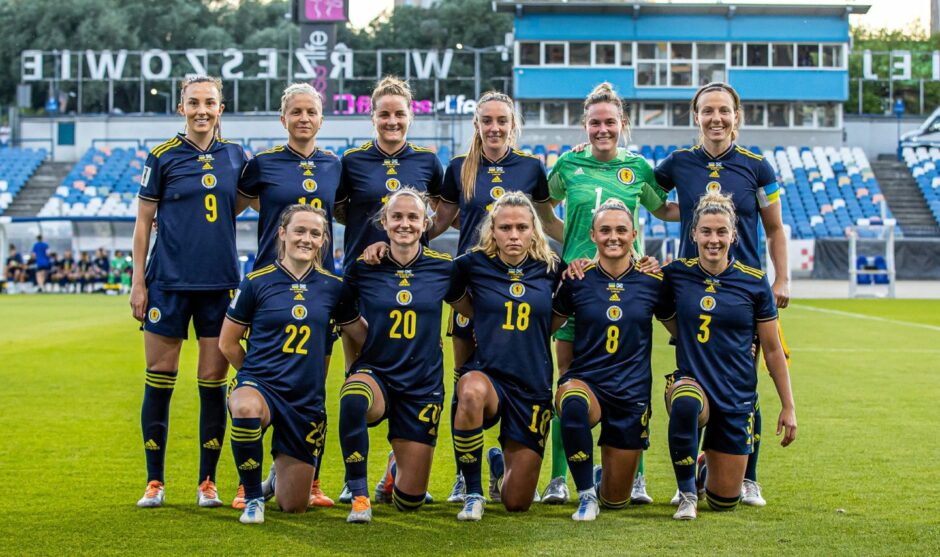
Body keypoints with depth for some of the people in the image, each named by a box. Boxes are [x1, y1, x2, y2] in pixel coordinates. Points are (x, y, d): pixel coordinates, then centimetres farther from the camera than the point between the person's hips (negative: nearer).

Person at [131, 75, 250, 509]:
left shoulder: (234, 155, 7)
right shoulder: (163, 157, -1)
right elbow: (144, 222, 1)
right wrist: (138, 282, -3)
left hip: (219, 282, 2)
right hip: (169, 282, -2)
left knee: (213, 383, 4)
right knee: (159, 380, 2)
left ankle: (207, 482, 14)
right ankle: (154, 482, 13)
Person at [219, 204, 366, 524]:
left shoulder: (332, 287, 3)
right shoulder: (256, 282, -4)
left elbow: (364, 336, 15)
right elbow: (228, 344, 6)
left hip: (307, 400, 3)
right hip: (259, 385, -2)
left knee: (294, 507, 5)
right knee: (246, 408, -42)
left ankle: (282, 464, 44)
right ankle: (253, 498, -16)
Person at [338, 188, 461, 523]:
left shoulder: (444, 268, -3)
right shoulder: (363, 267, -5)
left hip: (423, 386, 1)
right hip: (374, 374, -1)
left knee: (409, 502, 1)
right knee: (353, 397, -41)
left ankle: (397, 466, 40)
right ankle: (359, 495, -23)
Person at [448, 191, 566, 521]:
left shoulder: (551, 269, 3)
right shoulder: (474, 264, -2)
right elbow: (459, 302, 18)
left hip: (533, 387, 2)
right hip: (485, 373, -2)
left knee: (517, 503, 3)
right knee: (472, 391, -42)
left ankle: (500, 462, 41)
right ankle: (473, 494, -21)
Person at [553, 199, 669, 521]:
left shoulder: (652, 281, -1)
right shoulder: (577, 280, -3)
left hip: (632, 392, 1)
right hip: (585, 381, -1)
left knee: (616, 501, 6)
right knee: (573, 401, -41)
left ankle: (603, 478, 46)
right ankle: (586, 494, -20)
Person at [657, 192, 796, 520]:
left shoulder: (754, 282, -4)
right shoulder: (675, 274, -3)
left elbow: (773, 350, 3)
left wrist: (788, 407, 2)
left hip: (737, 395, 1)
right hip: (691, 381, -1)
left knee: (724, 502, 3)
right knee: (685, 404, -41)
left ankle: (709, 463, 42)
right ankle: (687, 494, -16)